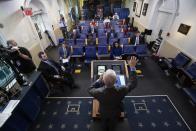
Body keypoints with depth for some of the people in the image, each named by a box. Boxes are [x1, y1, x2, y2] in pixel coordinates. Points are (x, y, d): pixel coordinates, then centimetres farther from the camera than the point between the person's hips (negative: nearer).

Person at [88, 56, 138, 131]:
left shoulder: (99, 92, -43)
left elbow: (90, 90, -19)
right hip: (115, 113, 0)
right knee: (112, 125, 35)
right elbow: (133, 83, -26)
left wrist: (99, 80, -22)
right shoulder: (120, 91, -44)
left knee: (104, 124, 36)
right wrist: (132, 67, -25)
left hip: (103, 112, 0)